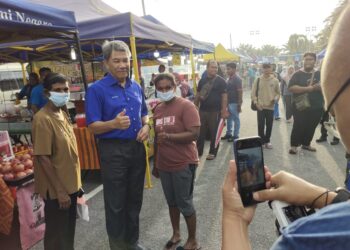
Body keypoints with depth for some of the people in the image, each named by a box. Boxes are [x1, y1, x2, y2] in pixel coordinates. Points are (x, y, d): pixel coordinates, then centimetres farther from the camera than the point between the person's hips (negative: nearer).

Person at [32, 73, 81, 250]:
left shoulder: (62, 114, 6)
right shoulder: (42, 119, -20)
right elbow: (43, 158, -21)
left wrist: (77, 181, 14)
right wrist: (59, 191, -19)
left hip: (70, 184, 8)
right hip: (56, 189, -8)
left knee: (69, 230, 23)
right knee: (57, 235, 10)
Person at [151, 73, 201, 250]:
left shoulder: (186, 106, -13)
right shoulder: (157, 109, 7)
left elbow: (194, 134, -21)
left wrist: (169, 136, -30)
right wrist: (155, 164, 16)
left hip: (183, 164, -6)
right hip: (164, 165, 6)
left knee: (185, 204, 6)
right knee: (171, 202, 19)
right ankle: (176, 234, 40)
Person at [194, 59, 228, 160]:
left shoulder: (221, 81, -5)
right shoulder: (202, 81, 10)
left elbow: (224, 96, -9)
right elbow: (198, 95, 14)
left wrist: (224, 110, -15)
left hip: (215, 111, -4)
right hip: (202, 110, 5)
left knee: (214, 133, 5)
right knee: (200, 132, 10)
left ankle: (212, 153, 18)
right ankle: (198, 151, 23)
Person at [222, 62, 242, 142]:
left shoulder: (237, 79, -13)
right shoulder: (228, 79, 10)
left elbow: (240, 92, -15)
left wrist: (239, 105, -17)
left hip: (234, 103, -8)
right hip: (228, 102, 8)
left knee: (236, 119, 3)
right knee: (229, 119, 15)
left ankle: (236, 135, 12)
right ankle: (228, 134, 27)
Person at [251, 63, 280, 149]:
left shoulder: (275, 80, 3)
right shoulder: (258, 80, -1)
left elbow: (278, 92, 9)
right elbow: (253, 92, 0)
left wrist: (275, 99, -11)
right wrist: (256, 102, -11)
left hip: (270, 106, 2)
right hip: (260, 107, -1)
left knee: (269, 125, 8)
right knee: (261, 125, 1)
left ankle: (267, 141, 23)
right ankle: (261, 141, 14)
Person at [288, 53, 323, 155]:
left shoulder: (320, 74, 9)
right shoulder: (298, 74, -3)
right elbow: (291, 87, -15)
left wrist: (320, 87, -15)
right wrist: (306, 89, -23)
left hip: (316, 107, 4)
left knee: (311, 127, 11)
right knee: (298, 126, -3)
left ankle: (306, 144, 27)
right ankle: (294, 145, 8)